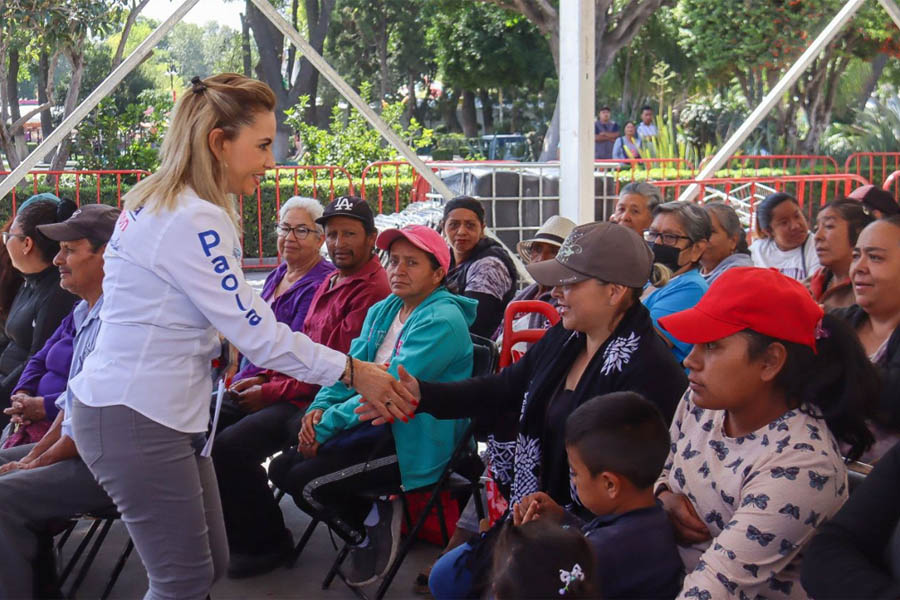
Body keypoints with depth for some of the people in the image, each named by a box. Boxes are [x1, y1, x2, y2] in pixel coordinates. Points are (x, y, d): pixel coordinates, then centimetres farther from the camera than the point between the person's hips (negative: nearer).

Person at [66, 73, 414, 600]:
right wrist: (352, 371, -13)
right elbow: (256, 333, -20)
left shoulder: (169, 204, 12)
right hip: (135, 418, -10)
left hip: (163, 412, 10)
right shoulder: (193, 221, -21)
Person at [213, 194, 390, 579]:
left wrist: (271, 392, -13)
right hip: (297, 394, 10)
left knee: (230, 446, -22)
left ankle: (266, 543, 0)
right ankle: (239, 534, 11)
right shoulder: (329, 284, 17)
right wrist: (263, 378, 8)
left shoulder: (372, 290, -15)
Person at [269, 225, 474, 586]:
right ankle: (372, 516, 7)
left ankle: (371, 533, 6)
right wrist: (320, 407, -9)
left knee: (305, 482, -18)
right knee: (282, 468, -1)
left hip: (413, 442, -9)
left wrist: (327, 426, -21)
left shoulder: (441, 322, -16)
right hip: (374, 424, 9)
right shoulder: (383, 311, 13)